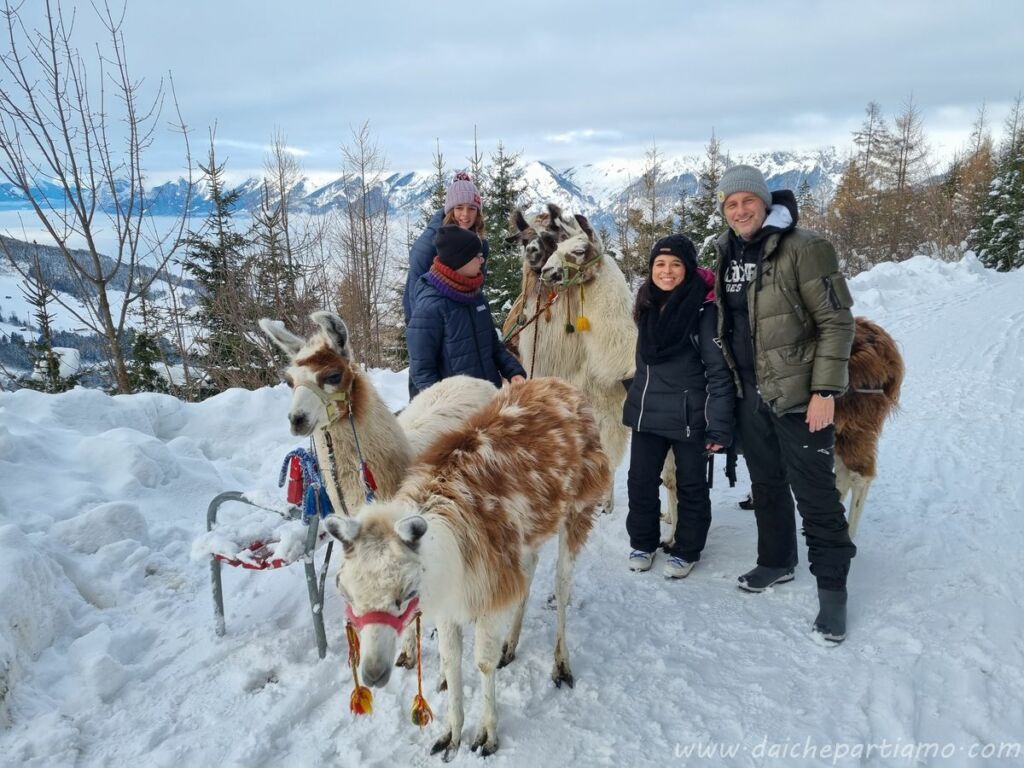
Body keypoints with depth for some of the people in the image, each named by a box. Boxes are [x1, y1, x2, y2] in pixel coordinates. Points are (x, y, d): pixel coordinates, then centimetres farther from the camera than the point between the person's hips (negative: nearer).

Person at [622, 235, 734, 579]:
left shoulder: (704, 308, -13)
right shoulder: (647, 305, 6)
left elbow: (719, 370, -14)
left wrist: (719, 425, -17)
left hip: (689, 415, -5)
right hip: (646, 412, 6)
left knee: (691, 485, 11)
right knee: (640, 481, 11)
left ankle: (686, 550, 27)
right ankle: (642, 542, 30)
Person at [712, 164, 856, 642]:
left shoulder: (802, 248, -12)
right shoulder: (727, 254, 8)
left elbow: (837, 321, -13)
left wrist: (825, 391, -18)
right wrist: (727, 390, 15)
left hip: (799, 394, -6)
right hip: (750, 395, 7)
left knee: (815, 494, 0)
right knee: (766, 485, 18)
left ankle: (831, 587, 14)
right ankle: (776, 561, 36)